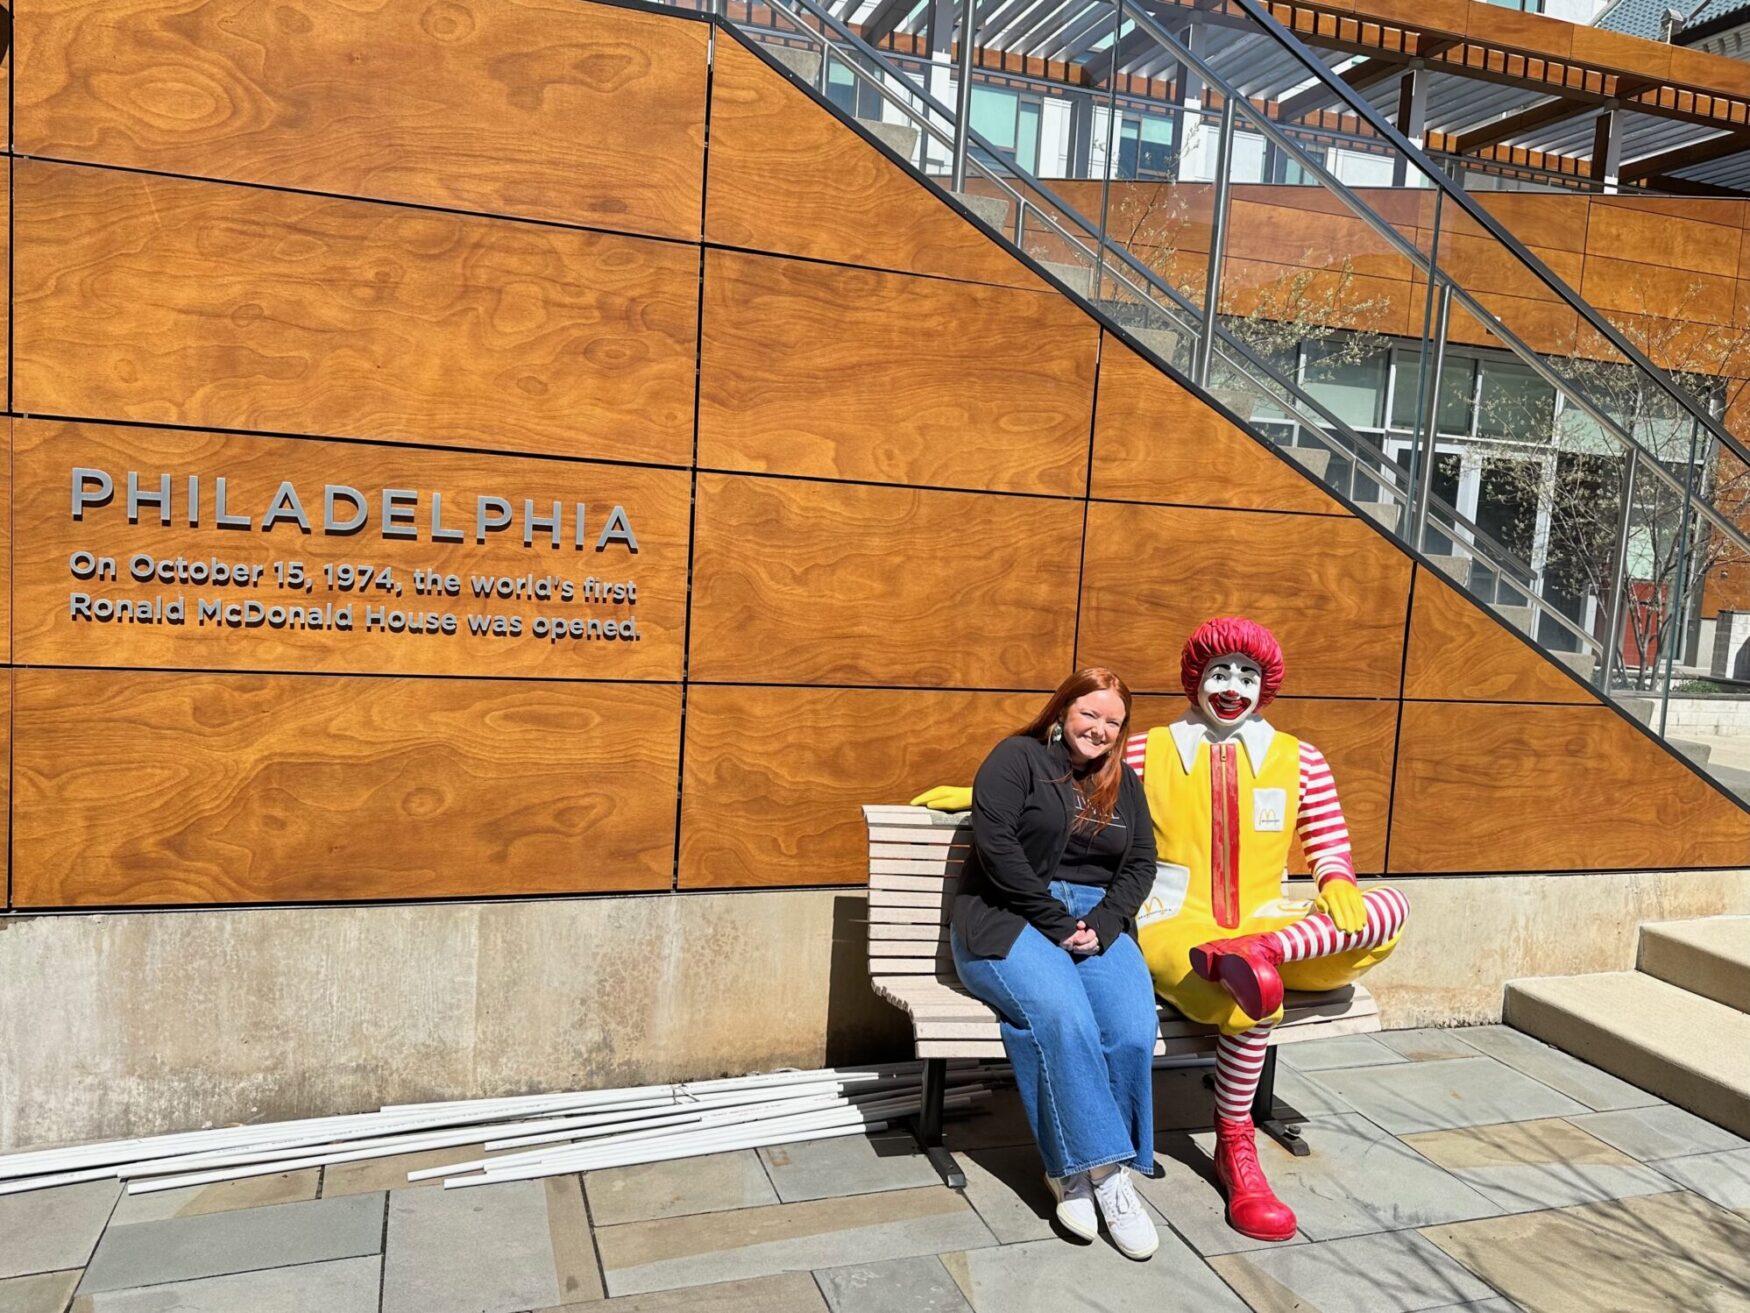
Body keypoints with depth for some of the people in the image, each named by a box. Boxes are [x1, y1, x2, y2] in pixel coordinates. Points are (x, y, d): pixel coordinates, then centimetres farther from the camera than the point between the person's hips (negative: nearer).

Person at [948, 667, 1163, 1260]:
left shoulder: (1124, 784, 20)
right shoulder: (1017, 758, 2)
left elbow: (1141, 864, 13)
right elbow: (995, 843, -10)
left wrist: (1102, 926, -6)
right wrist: (1055, 921, -13)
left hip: (1098, 924, 5)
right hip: (1011, 920, -4)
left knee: (1134, 1030, -25)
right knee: (1063, 1017, -34)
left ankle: (1074, 1170, -12)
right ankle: (1105, 1170, -22)